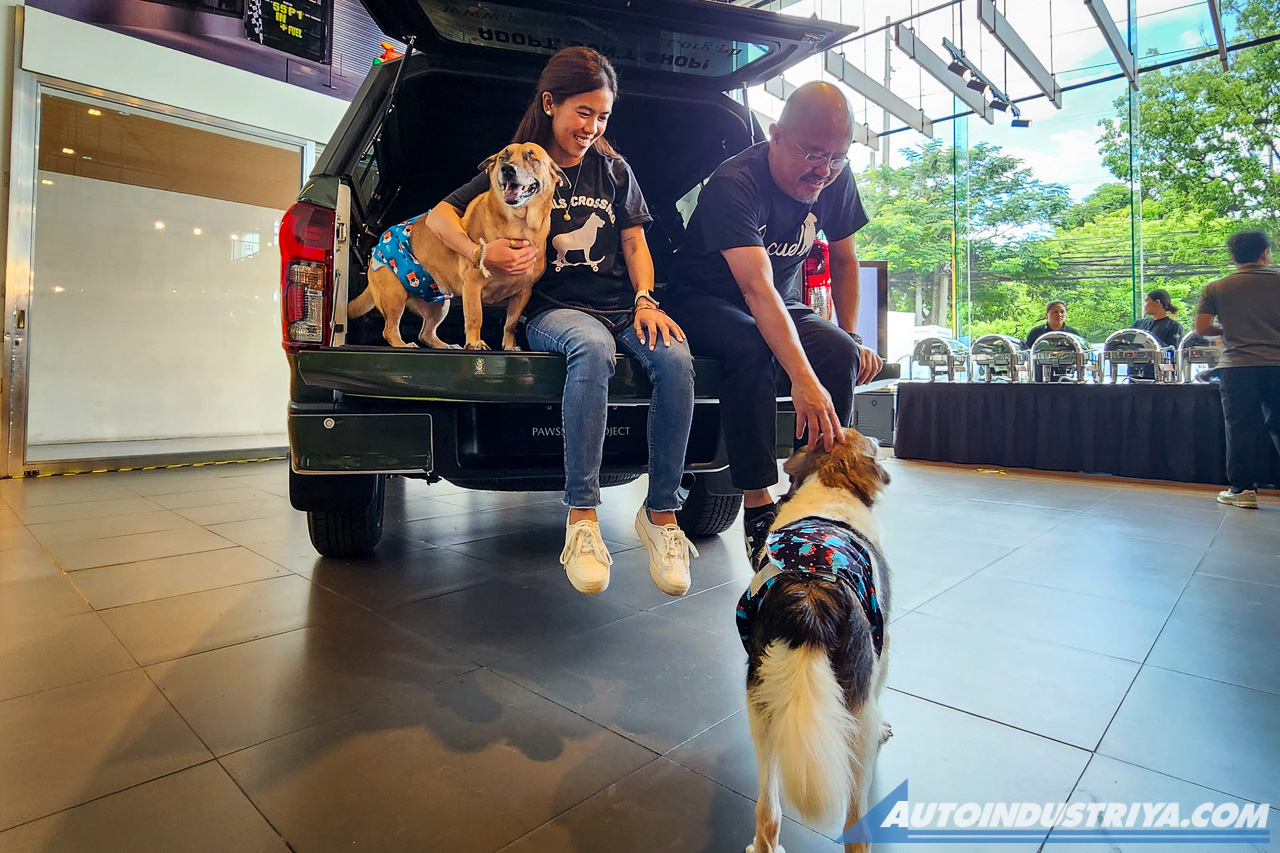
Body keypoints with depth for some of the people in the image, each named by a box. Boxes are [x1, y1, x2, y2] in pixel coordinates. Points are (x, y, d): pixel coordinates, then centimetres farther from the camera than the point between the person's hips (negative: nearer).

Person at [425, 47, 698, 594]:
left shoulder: (614, 170, 20)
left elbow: (635, 243, 16)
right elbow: (439, 215, 9)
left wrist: (645, 301, -3)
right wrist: (482, 254, -12)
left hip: (621, 307, 3)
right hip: (553, 311, -2)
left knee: (675, 358, -32)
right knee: (593, 347, -40)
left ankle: (661, 513, -21)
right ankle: (582, 519, -35)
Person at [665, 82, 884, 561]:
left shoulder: (837, 180, -7)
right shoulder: (734, 184, -26)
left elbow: (844, 260, 8)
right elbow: (756, 287, -40)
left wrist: (851, 336, -2)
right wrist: (803, 378, -51)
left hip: (782, 306, 6)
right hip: (705, 301, -5)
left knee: (841, 353, -22)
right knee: (750, 348, -37)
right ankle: (758, 504, -29)